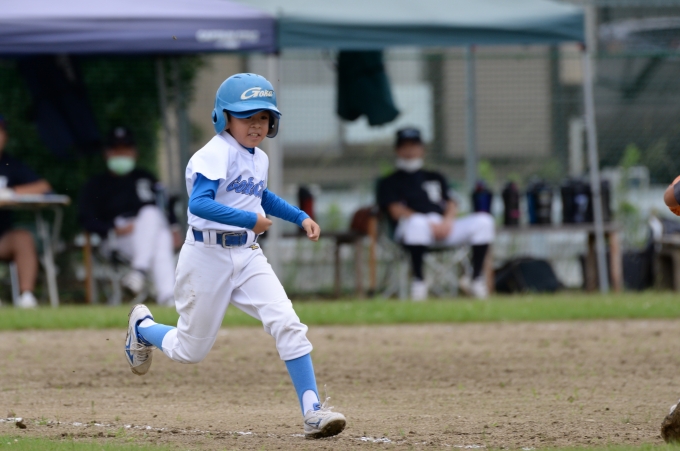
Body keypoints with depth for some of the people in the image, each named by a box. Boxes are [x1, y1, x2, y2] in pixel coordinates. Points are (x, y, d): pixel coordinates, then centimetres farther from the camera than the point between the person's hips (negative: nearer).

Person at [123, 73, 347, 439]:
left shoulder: (259, 159, 11)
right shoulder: (216, 155, -16)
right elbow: (199, 203, -30)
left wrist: (300, 217, 21)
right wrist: (249, 219, -35)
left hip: (248, 255, 6)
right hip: (208, 257, -6)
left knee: (288, 325, -14)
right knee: (190, 350, 9)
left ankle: (312, 411, -15)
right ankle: (142, 327, 42)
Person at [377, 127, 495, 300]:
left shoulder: (435, 178, 32)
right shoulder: (390, 182, 17)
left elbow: (451, 205, 18)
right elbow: (396, 211, -1)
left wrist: (447, 220, -8)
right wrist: (430, 224, -15)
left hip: (445, 226, 5)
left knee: (483, 221, -18)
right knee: (417, 223, -42)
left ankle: (476, 278, -18)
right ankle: (418, 280, -36)